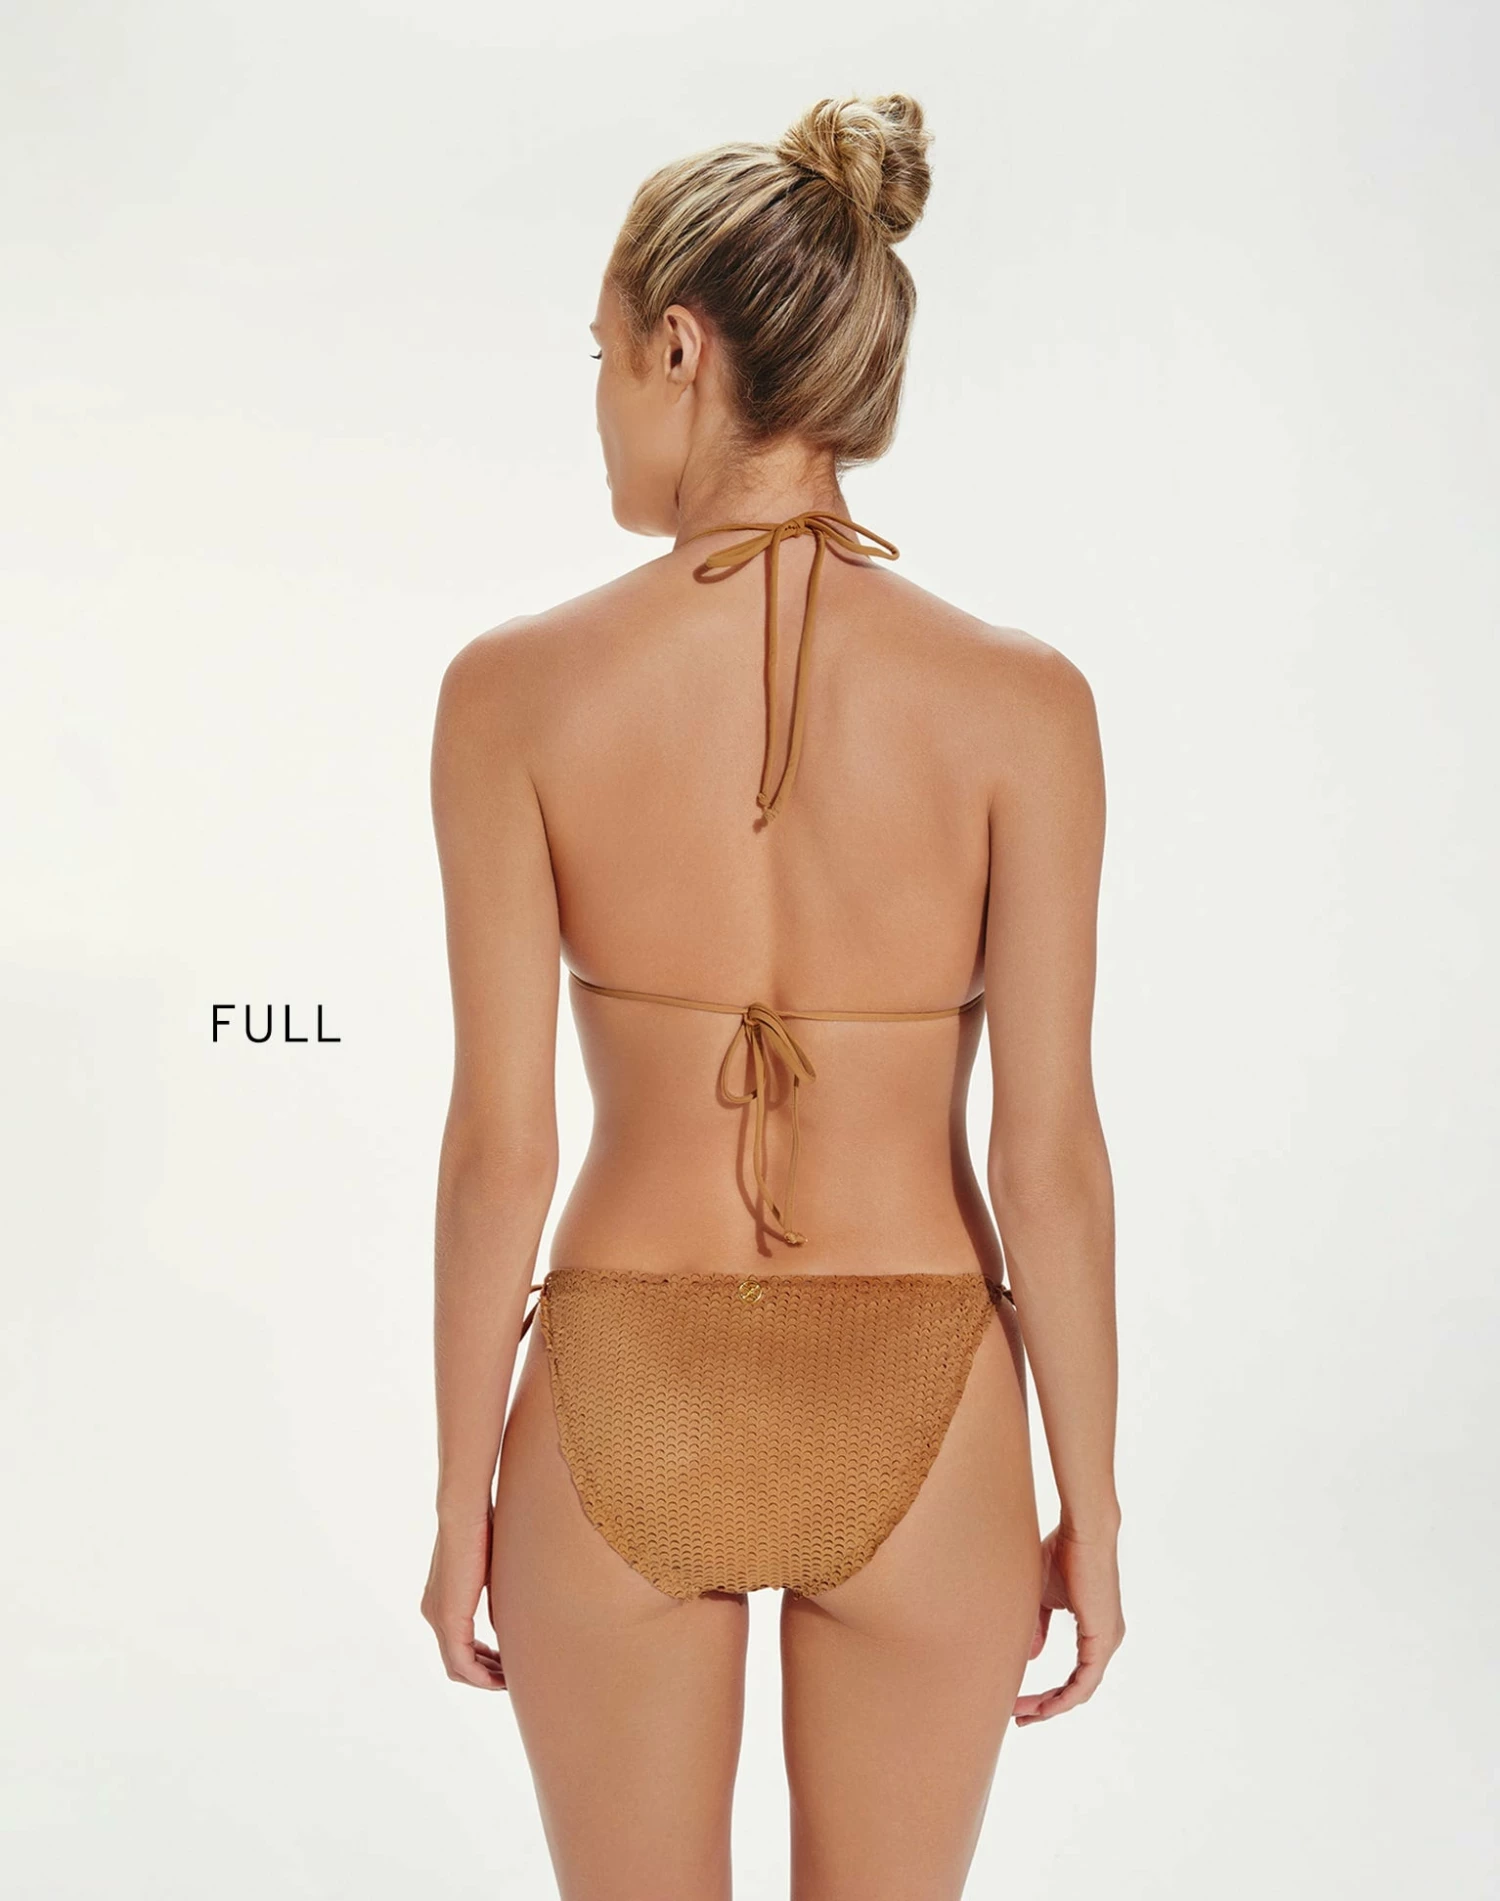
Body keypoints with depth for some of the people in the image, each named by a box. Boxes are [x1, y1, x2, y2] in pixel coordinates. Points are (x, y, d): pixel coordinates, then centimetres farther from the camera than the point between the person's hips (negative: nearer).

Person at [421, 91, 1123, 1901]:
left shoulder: (513, 688, -12)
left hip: (625, 1410, 0)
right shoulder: (1018, 698, -12)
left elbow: (498, 1147, -10)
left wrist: (462, 1498, 3)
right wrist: (1091, 1507, 3)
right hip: (913, 1418, 1)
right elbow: (1053, 1159, -11)